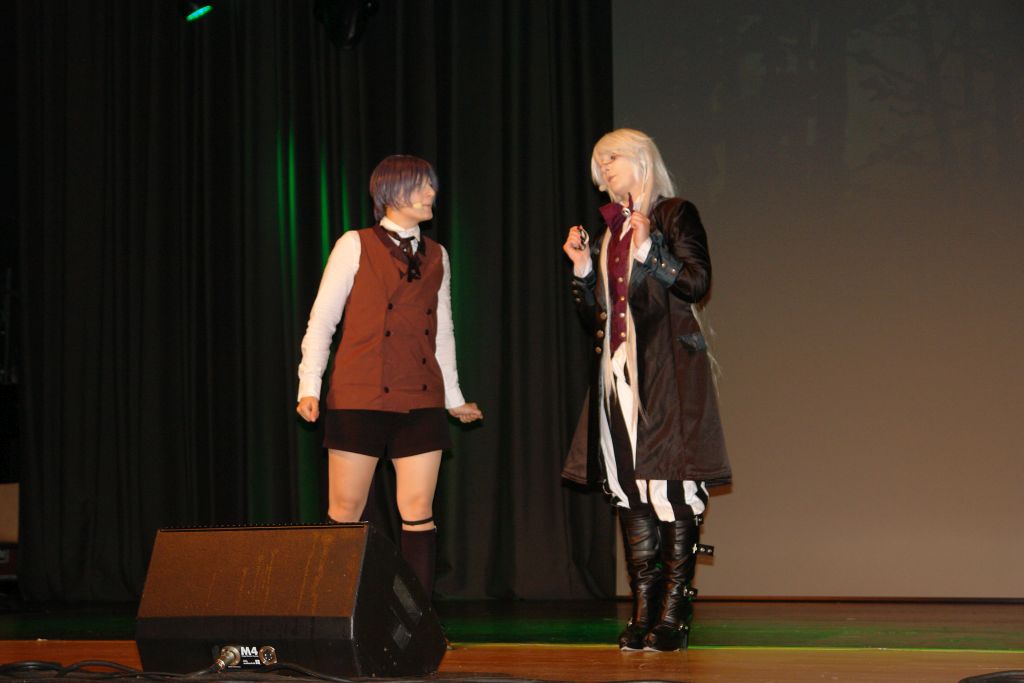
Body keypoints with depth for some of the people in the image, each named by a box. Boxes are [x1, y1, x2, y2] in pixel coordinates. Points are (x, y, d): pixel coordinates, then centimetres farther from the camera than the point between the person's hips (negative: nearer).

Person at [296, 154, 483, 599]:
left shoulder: (436, 257, 14)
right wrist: (309, 387, -8)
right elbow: (321, 319, -1)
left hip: (421, 402, 4)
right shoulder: (355, 246, 1)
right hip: (359, 399, -4)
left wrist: (453, 398, 21)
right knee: (344, 513, -2)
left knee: (418, 512, -1)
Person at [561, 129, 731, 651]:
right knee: (629, 486, 2)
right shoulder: (610, 230, 21)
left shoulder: (675, 215, 2)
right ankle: (642, 611, 4)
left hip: (667, 370, -7)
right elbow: (593, 315, 20)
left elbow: (697, 283, -10)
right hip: (619, 369, 7)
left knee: (672, 482, -10)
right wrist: (583, 268, 7)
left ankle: (673, 613, -9)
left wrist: (648, 250, -16)